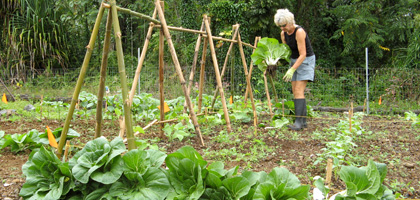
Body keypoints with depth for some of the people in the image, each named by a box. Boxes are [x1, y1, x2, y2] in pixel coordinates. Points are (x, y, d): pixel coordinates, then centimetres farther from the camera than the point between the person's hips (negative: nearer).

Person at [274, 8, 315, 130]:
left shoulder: (299, 31, -23)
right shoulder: (283, 33, 1)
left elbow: (303, 54, -25)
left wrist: (292, 70, -30)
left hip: (306, 60, -8)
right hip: (294, 60, 8)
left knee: (299, 90, -18)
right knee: (295, 91, 4)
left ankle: (299, 122, -20)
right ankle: (303, 121, 9)